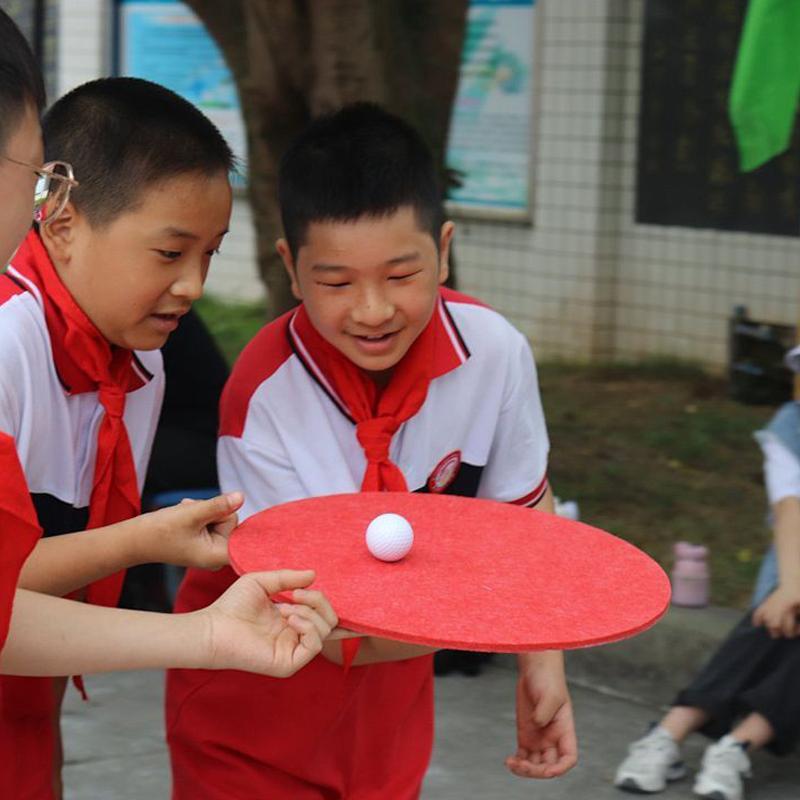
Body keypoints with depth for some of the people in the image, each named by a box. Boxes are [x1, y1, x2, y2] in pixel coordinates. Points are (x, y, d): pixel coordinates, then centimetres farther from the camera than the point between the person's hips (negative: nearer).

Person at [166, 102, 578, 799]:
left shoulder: (496, 352, -18)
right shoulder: (263, 399, -30)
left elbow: (522, 513, 1)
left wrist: (541, 662, -5)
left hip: (392, 687, 4)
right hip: (257, 701, -4)